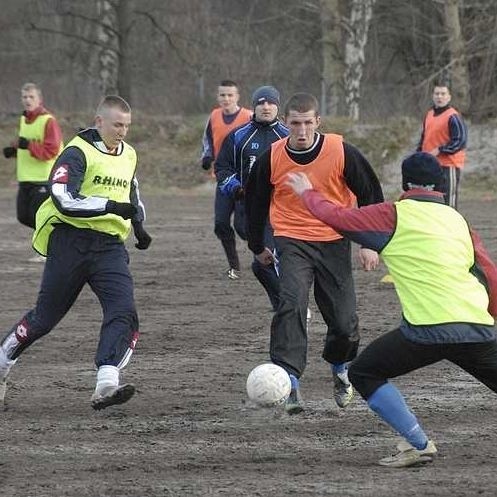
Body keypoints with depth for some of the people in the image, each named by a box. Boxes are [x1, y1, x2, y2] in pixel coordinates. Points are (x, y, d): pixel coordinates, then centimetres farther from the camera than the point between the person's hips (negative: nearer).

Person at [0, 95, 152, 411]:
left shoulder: (128, 155, 15)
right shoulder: (78, 153, -9)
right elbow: (64, 200, -23)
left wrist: (138, 225, 17)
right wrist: (110, 206, -28)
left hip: (110, 245, 5)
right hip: (71, 241, -5)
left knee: (124, 311, -18)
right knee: (45, 316, 5)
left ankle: (106, 385, -28)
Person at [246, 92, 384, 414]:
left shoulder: (342, 152, -11)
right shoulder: (272, 159, -8)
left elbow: (370, 194, 1)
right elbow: (257, 202, 10)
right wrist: (258, 247, 18)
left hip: (334, 242, 1)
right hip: (292, 241, -1)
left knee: (344, 321, 2)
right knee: (292, 305, -25)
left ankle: (340, 369, 34)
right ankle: (289, 381, -29)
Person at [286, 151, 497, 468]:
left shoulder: (395, 215, 5)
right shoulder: (459, 220, 19)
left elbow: (336, 216, 8)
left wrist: (308, 192, 26)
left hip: (427, 330, -4)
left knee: (364, 374, 13)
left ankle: (419, 445, 2)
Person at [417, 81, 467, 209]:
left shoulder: (453, 117, -11)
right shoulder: (429, 115, 14)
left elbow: (461, 141, -18)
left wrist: (439, 150, -18)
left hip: (449, 166, -8)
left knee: (448, 203, -8)